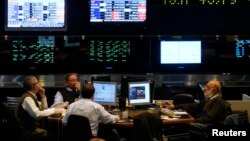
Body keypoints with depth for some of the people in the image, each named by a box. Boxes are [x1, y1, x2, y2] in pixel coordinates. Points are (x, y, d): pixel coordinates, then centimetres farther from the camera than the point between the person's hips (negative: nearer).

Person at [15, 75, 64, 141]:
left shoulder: (32, 96, 12)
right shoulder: (27, 98, -17)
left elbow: (44, 109, 19)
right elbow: (37, 114, -28)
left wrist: (43, 96, 6)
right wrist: (54, 110, -24)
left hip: (33, 127, 9)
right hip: (28, 131, -9)